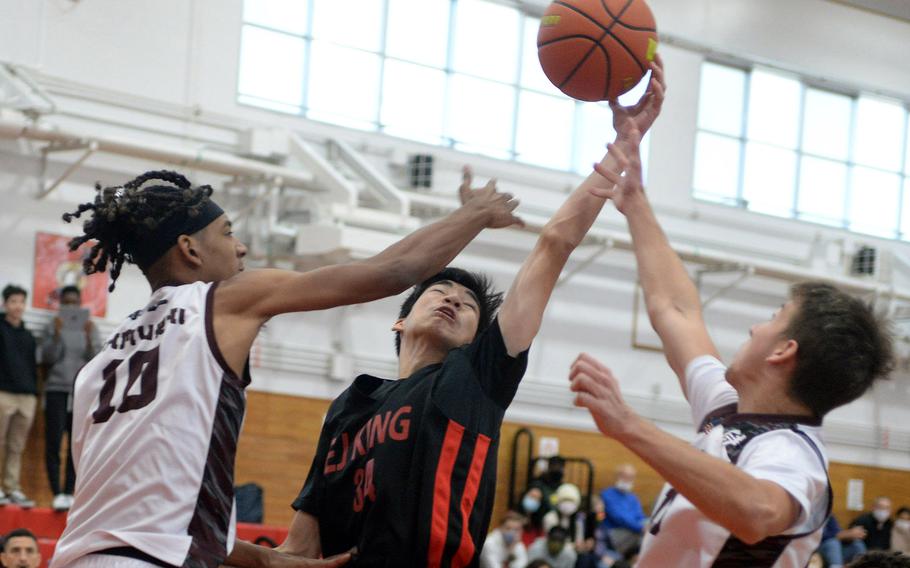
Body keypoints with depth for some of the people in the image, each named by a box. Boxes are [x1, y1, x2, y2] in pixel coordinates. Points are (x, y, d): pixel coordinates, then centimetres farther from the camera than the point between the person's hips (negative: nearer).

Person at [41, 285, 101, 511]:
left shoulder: (90, 327, 10)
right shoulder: (53, 325, 6)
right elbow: (47, 358, -2)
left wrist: (89, 338, -17)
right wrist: (56, 334, -15)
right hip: (56, 390, -1)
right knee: (53, 444, -8)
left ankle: (69, 492, 1)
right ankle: (57, 493, -9)